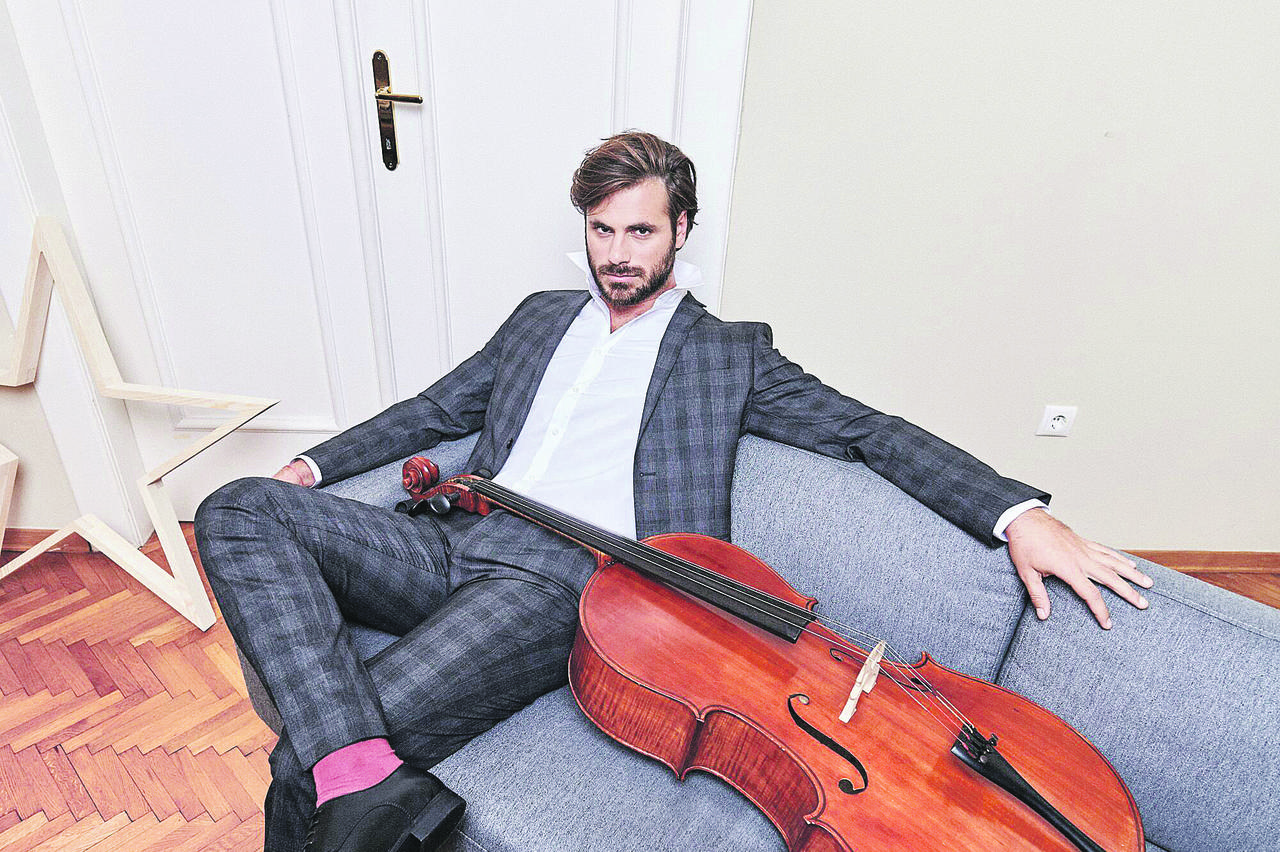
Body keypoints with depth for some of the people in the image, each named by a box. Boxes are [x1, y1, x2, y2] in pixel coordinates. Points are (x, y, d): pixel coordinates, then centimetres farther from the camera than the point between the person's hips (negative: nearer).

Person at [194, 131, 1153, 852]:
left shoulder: (729, 353, 10)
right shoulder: (542, 316, 23)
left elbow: (867, 428, 3)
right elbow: (437, 408, 26)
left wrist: (1018, 513, -10)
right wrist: (316, 462, 17)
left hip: (563, 583, -6)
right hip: (457, 545, 7)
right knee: (240, 508, -16)